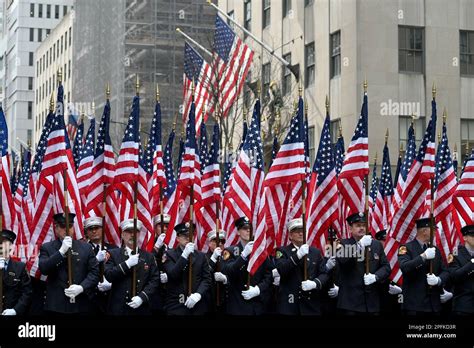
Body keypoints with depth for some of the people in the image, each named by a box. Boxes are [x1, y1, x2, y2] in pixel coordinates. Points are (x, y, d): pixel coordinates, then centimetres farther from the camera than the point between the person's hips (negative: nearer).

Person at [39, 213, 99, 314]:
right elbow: (43, 269, -9)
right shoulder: (47, 248, 7)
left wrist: (81, 287, -13)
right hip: (56, 305, -1)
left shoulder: (86, 248, 10)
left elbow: (94, 272, 3)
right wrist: (61, 251, -16)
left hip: (80, 305, 1)